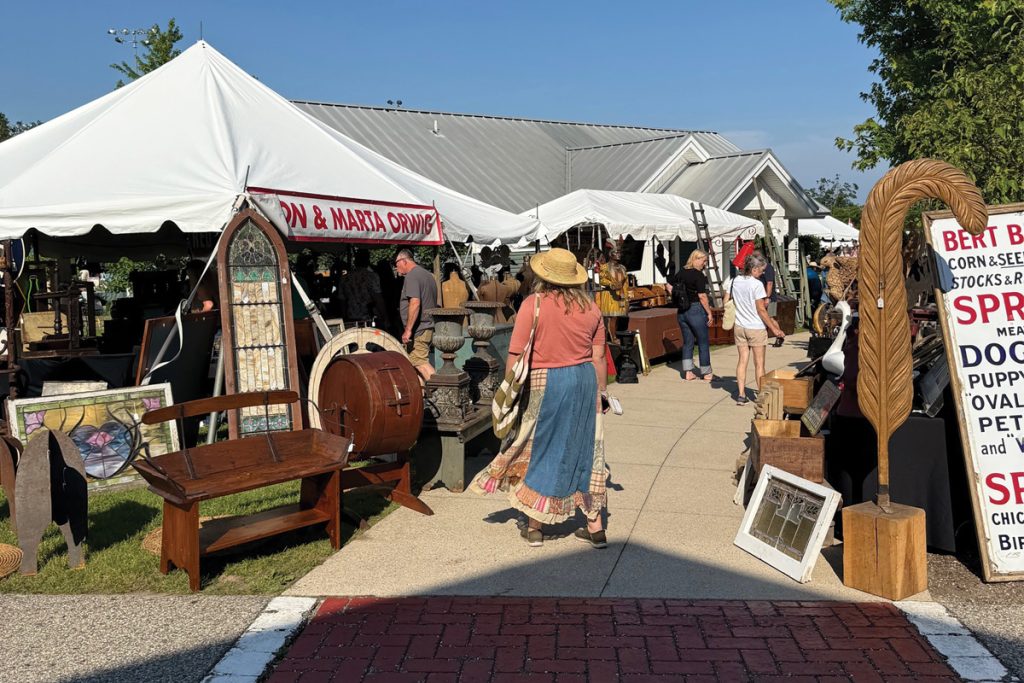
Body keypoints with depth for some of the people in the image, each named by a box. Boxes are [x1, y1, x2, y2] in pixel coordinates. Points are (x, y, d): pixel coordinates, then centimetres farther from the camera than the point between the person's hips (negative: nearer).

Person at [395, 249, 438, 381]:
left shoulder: (412, 276, -13)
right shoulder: (428, 275, 18)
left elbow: (415, 303, -25)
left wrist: (408, 329, -23)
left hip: (418, 330, -10)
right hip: (429, 327, 10)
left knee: (420, 362, -10)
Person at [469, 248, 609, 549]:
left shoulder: (534, 304, -11)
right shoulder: (589, 307, 2)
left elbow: (516, 355, -13)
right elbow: (598, 356, 5)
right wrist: (600, 393, 15)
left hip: (545, 384, -4)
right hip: (585, 380, 4)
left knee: (540, 451, 10)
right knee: (585, 450, 13)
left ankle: (535, 526, 21)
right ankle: (595, 526, 18)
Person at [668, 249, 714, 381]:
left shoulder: (681, 272, 6)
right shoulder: (698, 275, -14)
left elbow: (669, 287, 14)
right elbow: (702, 296, -17)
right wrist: (709, 312, -10)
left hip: (682, 311, 7)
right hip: (696, 310, -7)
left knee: (687, 342, 13)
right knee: (703, 342, 5)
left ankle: (688, 372, 13)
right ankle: (706, 373, 12)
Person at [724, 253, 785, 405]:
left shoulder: (735, 281, 0)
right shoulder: (757, 284, -17)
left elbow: (726, 301, 7)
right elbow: (761, 310, -16)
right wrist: (774, 328, -11)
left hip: (739, 327, 5)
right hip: (756, 328, -5)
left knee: (742, 360, 10)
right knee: (759, 363, 6)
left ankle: (741, 395, 8)